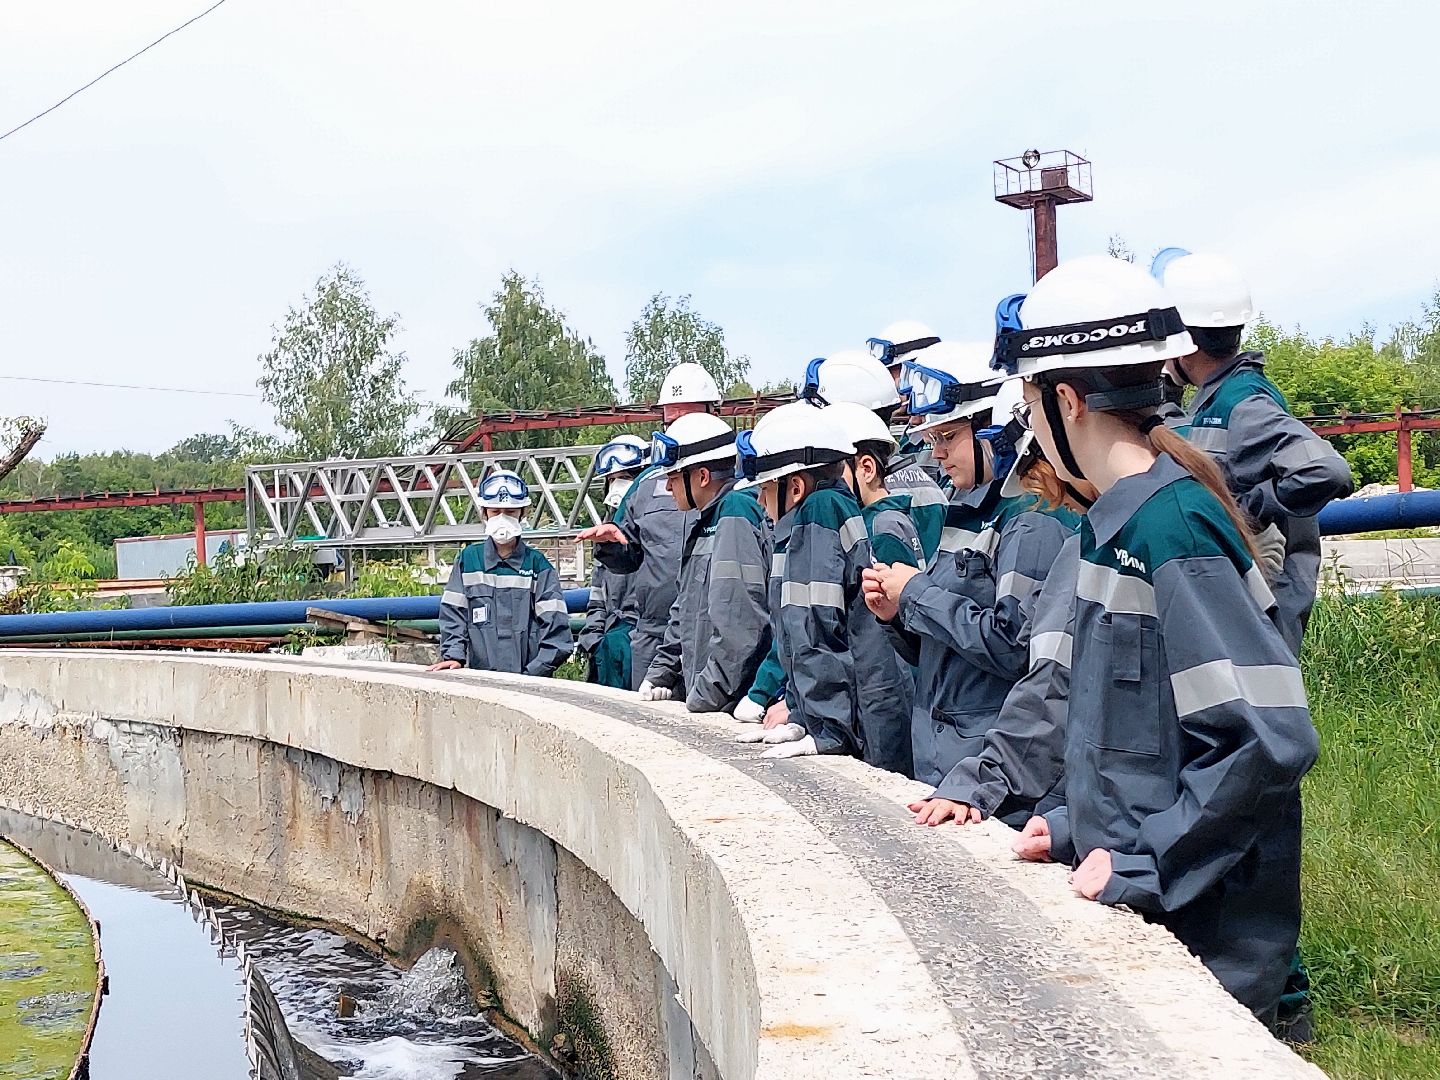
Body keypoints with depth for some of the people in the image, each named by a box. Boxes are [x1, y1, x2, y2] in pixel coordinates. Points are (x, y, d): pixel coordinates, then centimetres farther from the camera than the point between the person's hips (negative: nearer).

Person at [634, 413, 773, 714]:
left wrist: (708, 696, -19)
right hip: (700, 699, 9)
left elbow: (739, 619, -20)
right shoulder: (705, 521, 20)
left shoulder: (736, 512, -12)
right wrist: (661, 673, 20)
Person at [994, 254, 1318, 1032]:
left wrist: (1144, 864, -21)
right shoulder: (1117, 522, 8)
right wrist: (1077, 826, 9)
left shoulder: (1170, 527, -21)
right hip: (1133, 911, 9)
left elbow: (1268, 738, -26)